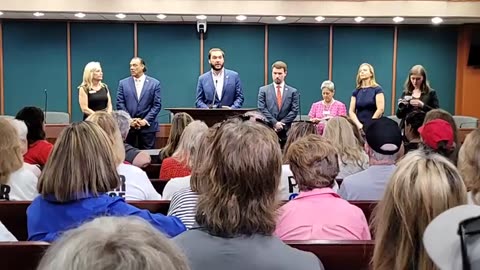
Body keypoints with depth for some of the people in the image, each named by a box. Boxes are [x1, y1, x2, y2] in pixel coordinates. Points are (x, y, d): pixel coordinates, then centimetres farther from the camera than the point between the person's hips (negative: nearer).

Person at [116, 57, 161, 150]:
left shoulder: (154, 83, 3)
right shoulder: (123, 83, 7)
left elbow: (157, 105, -1)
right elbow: (120, 104, 3)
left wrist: (146, 120, -9)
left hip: (148, 126, -1)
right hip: (128, 126, 1)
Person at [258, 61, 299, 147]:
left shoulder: (293, 91, 9)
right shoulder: (263, 90, 8)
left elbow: (294, 111, 2)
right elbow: (262, 109, 0)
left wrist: (281, 123, -9)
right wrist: (274, 123, -10)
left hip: (286, 131, 1)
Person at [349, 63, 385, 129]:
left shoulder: (377, 89, 1)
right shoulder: (356, 92, 11)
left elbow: (380, 109, -8)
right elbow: (351, 111, 6)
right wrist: (358, 124, -9)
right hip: (359, 127, 3)